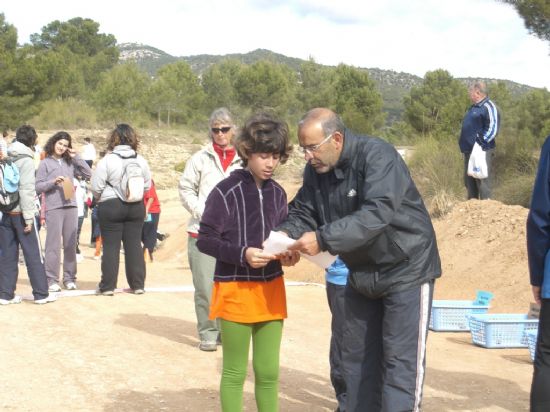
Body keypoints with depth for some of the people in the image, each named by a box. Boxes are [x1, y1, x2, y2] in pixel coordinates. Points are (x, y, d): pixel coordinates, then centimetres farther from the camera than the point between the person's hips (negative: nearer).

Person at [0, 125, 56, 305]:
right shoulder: (26, 160, -10)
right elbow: (26, 189, -16)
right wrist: (29, 217, -13)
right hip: (20, 213, -6)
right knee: (33, 253, 2)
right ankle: (41, 293, 7)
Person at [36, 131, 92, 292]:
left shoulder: (70, 162, 13)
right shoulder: (45, 163, 3)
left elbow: (88, 174, 6)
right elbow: (38, 187, 0)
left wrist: (76, 157, 3)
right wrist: (53, 182, -15)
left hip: (71, 206, 4)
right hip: (53, 208, -4)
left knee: (70, 244, 7)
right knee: (53, 245, -5)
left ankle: (69, 278, 14)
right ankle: (52, 280, -2)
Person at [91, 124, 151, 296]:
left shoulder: (107, 160, -12)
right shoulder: (141, 160, 0)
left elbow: (96, 187, -10)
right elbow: (147, 185, 6)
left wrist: (100, 198, 11)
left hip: (111, 206, -3)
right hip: (136, 206, 3)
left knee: (111, 246, 2)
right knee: (134, 244, 9)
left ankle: (108, 286, 4)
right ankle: (138, 284, 11)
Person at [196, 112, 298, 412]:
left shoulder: (277, 193, 5)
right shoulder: (226, 191, -13)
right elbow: (205, 240, -12)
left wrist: (288, 253, -8)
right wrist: (243, 254, -25)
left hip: (271, 289, 5)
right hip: (235, 290, -5)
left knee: (269, 372, 10)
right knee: (235, 372, 6)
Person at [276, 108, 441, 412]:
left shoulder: (377, 156, -25)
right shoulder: (315, 171, -2)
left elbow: (376, 213, -36)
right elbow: (303, 212, 1)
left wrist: (323, 240, -41)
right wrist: (285, 233, -22)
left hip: (405, 270, -7)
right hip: (361, 273, 7)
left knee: (400, 359, -6)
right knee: (357, 356, 14)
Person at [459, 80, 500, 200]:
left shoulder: (488, 107, -10)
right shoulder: (474, 107, 18)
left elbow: (493, 129, -18)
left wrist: (480, 142, -22)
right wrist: (464, 145, 17)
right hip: (469, 151, 10)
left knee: (482, 181, -8)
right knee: (469, 181, 14)